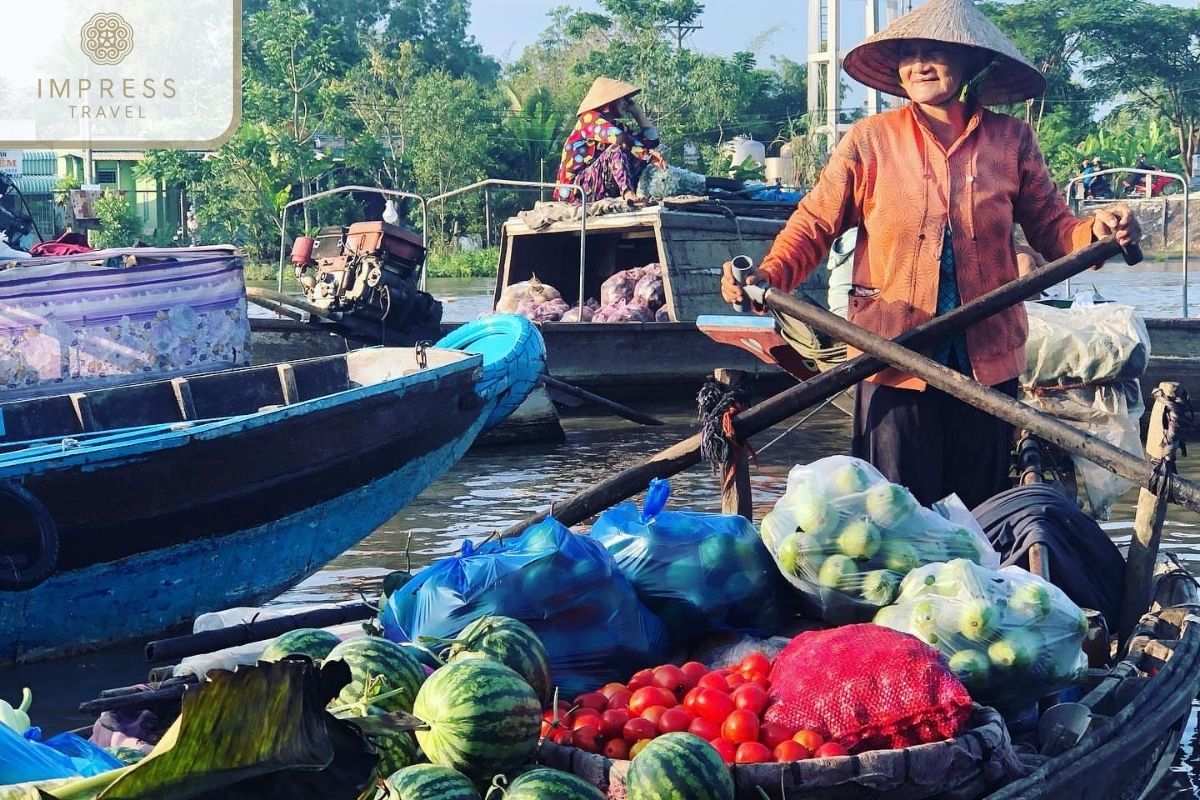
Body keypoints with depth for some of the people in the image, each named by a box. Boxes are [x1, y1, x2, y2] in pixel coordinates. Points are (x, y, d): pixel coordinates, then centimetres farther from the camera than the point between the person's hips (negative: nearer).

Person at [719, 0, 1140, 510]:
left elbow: (1052, 230, 8)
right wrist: (767, 278, -18)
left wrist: (1098, 230, -13)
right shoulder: (869, 141, -1)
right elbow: (814, 225, -1)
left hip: (986, 360, 2)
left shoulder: (1010, 140, 3)